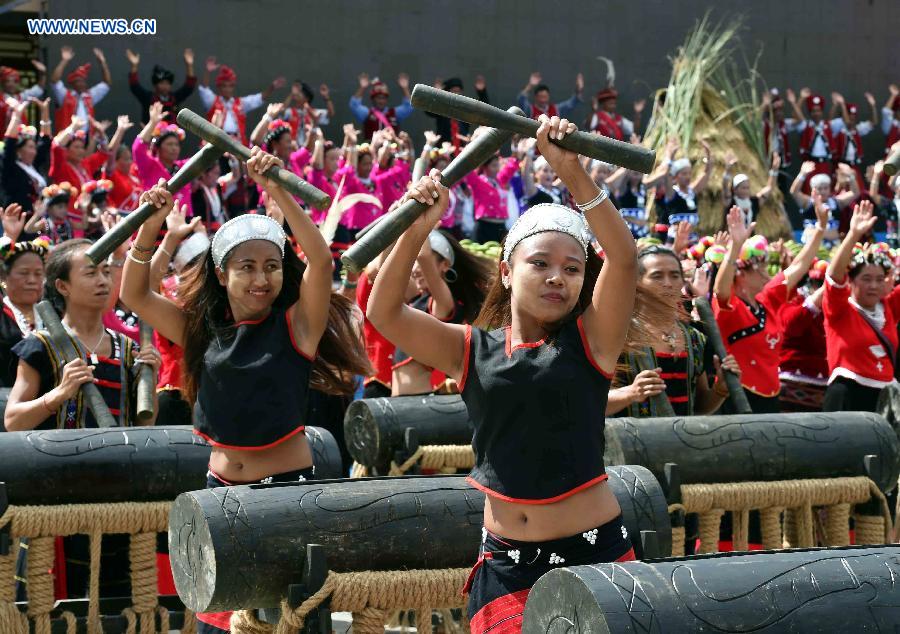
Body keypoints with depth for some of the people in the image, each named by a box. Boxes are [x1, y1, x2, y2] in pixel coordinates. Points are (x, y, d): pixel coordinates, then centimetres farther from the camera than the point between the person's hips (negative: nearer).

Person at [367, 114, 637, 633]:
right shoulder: (472, 349, 5)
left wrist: (572, 172, -25)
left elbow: (624, 258, -15)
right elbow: (384, 312, -5)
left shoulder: (591, 340, 0)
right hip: (504, 558, 2)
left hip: (593, 550, -2)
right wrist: (418, 229, -18)